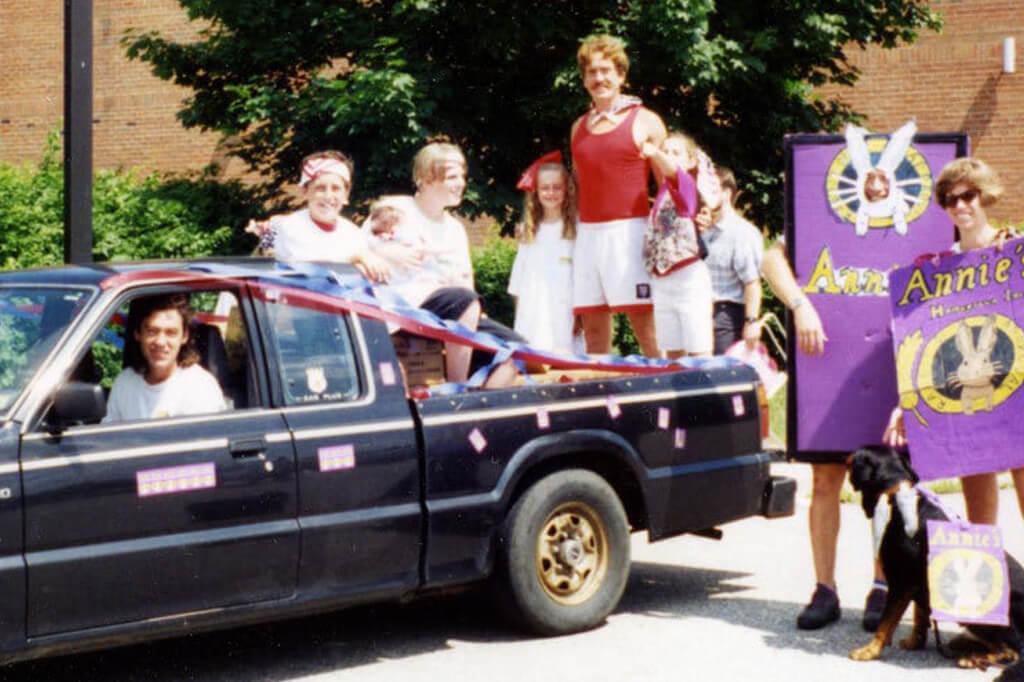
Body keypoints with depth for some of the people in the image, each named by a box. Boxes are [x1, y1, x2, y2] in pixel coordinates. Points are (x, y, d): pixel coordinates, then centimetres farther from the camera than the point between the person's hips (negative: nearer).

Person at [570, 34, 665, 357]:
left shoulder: (645, 122, 3)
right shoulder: (579, 127, 17)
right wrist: (574, 229, 14)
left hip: (629, 231, -5)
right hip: (587, 233, 5)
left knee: (644, 324, -9)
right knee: (593, 327, 4)